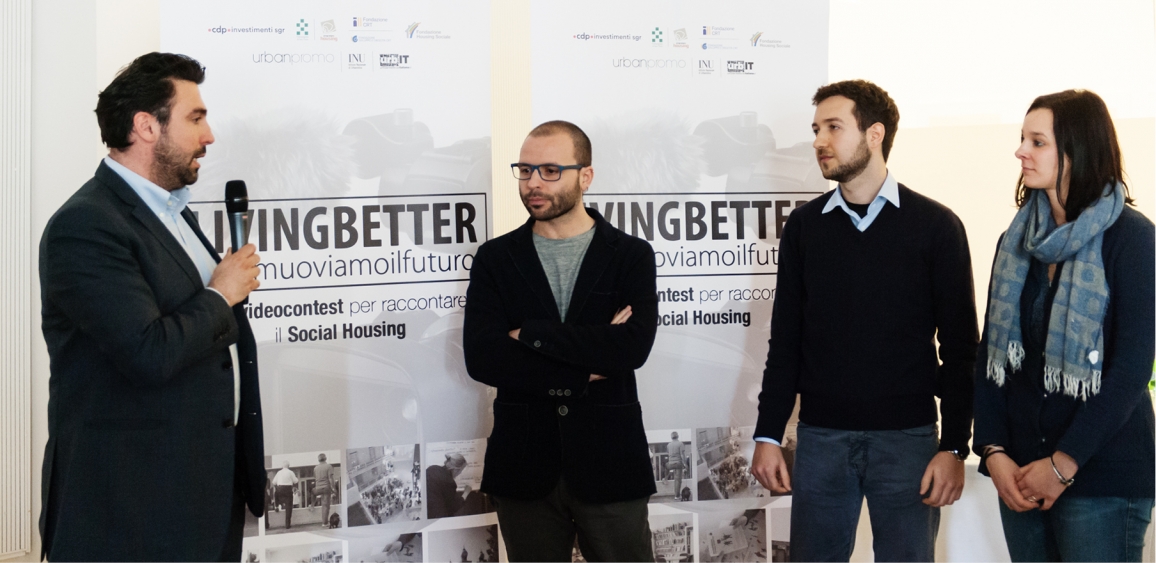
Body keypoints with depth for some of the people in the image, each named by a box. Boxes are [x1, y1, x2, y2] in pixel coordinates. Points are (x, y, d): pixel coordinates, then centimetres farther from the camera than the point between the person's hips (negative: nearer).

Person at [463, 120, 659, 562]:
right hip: (524, 467, 1)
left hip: (608, 463, -1)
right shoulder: (495, 258, 5)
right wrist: (589, 367, -12)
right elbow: (481, 358, -9)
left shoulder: (631, 255, 2)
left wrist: (530, 334, -13)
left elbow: (633, 346, -15)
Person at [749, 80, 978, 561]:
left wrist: (954, 446, -7)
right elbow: (785, 340, 8)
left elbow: (959, 347, -1)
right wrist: (768, 435, 2)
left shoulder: (935, 225, -1)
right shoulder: (805, 226, 7)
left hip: (907, 436, -2)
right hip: (821, 436, 2)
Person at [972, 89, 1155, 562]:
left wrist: (1064, 464, -15)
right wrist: (993, 451, -5)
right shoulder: (1017, 240, 11)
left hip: (1101, 479, -5)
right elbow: (992, 350, 8)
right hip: (1021, 473, 5)